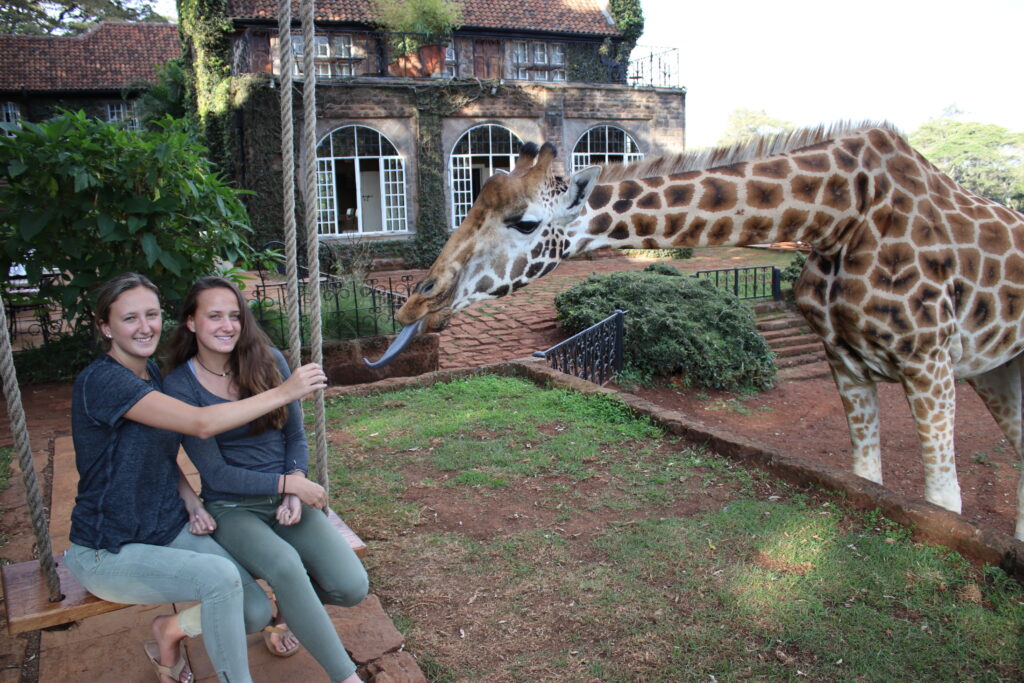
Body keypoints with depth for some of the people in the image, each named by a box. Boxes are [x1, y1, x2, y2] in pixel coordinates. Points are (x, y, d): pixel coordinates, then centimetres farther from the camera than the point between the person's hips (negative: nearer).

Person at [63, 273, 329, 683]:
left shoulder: (153, 374, 6)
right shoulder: (101, 380, -20)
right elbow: (201, 423, -30)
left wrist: (190, 500, -2)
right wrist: (283, 392, -24)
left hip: (172, 531, 7)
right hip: (109, 553, -7)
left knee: (255, 613, -10)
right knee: (220, 576, -32)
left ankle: (171, 631, 17)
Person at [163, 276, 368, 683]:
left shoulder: (268, 360, 0)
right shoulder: (180, 385, -8)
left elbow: (295, 435, 6)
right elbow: (215, 472, -9)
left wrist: (296, 493, -10)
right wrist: (287, 483, -15)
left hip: (287, 498, 3)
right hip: (231, 508, -3)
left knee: (352, 588, -16)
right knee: (285, 564, -36)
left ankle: (290, 605, 20)